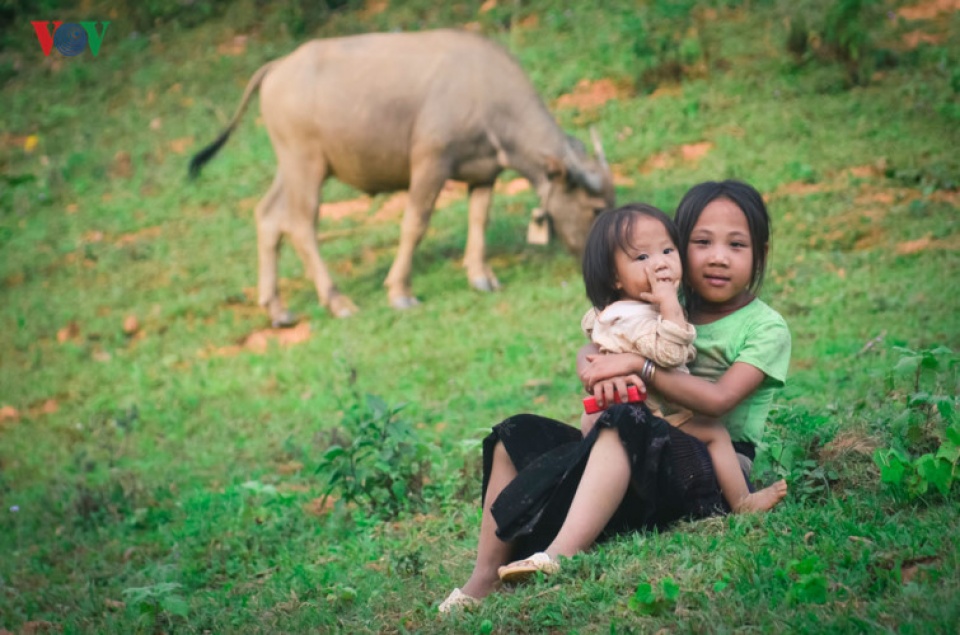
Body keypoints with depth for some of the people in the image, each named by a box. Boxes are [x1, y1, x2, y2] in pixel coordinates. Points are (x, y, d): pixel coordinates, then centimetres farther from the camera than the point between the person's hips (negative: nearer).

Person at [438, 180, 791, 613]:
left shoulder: (767, 329, -3)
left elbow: (718, 398, -19)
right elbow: (590, 353, 8)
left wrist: (639, 366, -19)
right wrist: (598, 372, -17)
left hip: (713, 469, -7)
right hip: (649, 458, 7)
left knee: (626, 422, -37)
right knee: (518, 435, -3)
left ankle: (559, 558, -50)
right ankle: (483, 580, -13)